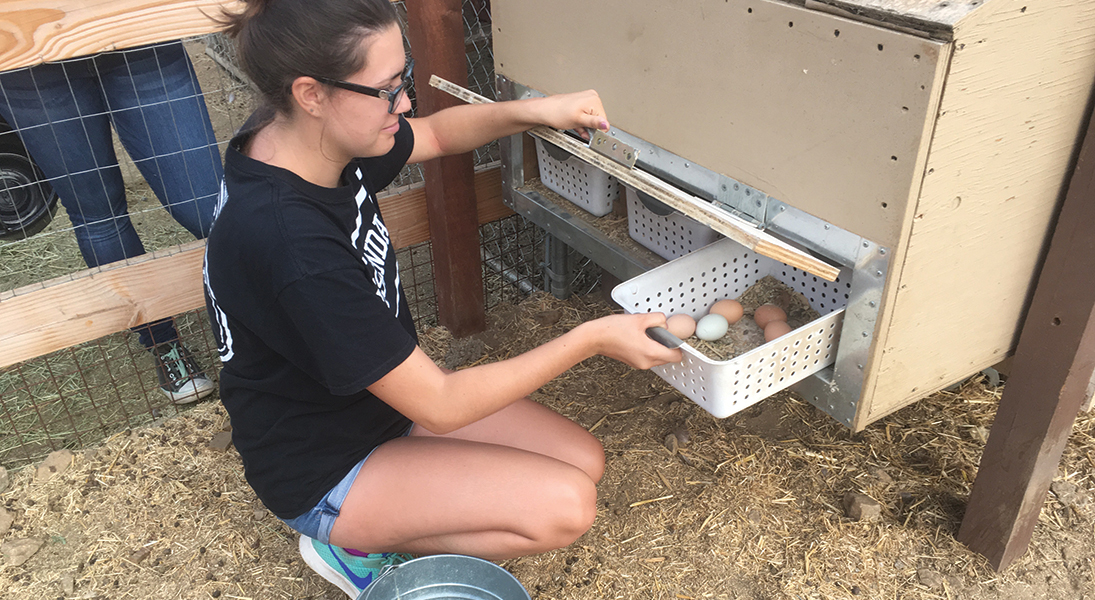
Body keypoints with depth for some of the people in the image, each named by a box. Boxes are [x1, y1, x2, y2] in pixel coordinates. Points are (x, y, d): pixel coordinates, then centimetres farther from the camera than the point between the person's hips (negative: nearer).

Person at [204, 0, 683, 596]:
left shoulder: (308, 140, -10)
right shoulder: (291, 242, -36)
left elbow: (438, 132, 10)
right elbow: (439, 406, -29)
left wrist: (533, 111, -10)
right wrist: (592, 338, -23)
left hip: (385, 391, 8)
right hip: (323, 470, -8)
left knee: (585, 460, 3)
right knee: (566, 506, -17)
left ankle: (383, 524, 10)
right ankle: (357, 540, 1)